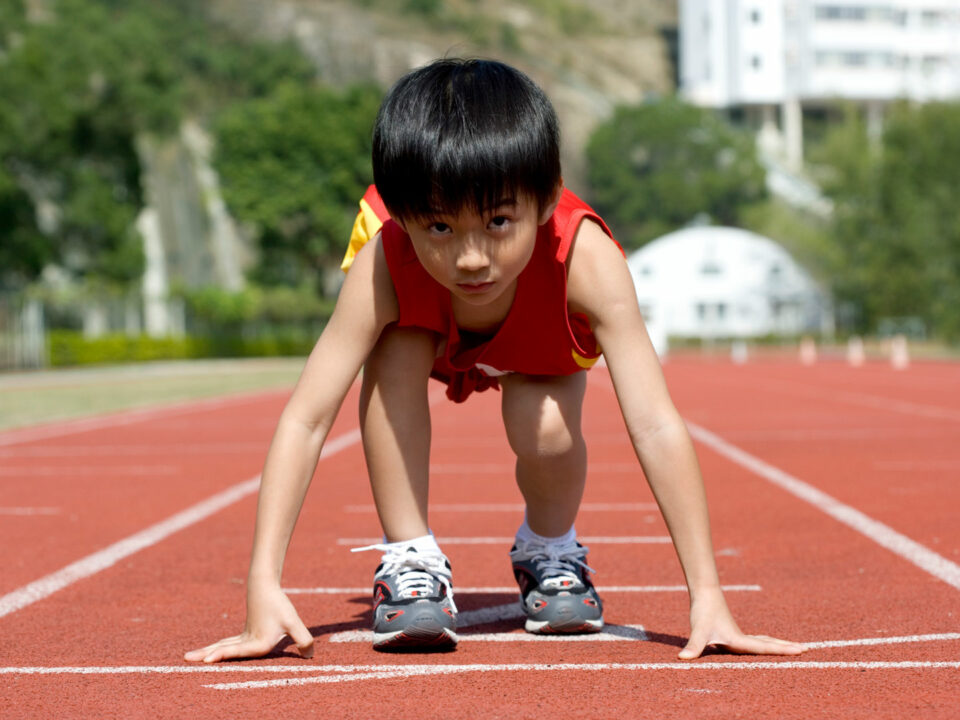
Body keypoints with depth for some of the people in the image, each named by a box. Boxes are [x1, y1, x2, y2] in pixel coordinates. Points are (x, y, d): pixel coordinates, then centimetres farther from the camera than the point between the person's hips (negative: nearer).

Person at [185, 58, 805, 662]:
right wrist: (264, 588, -51)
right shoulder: (383, 266, -43)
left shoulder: (586, 259, -44)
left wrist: (708, 597, -50)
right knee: (395, 353, -33)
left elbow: (657, 427, -46)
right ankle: (408, 558, -17)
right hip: (424, 324, 0)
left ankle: (550, 550, 5)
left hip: (541, 344, 0)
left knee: (544, 428, -28)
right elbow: (304, 421, -42)